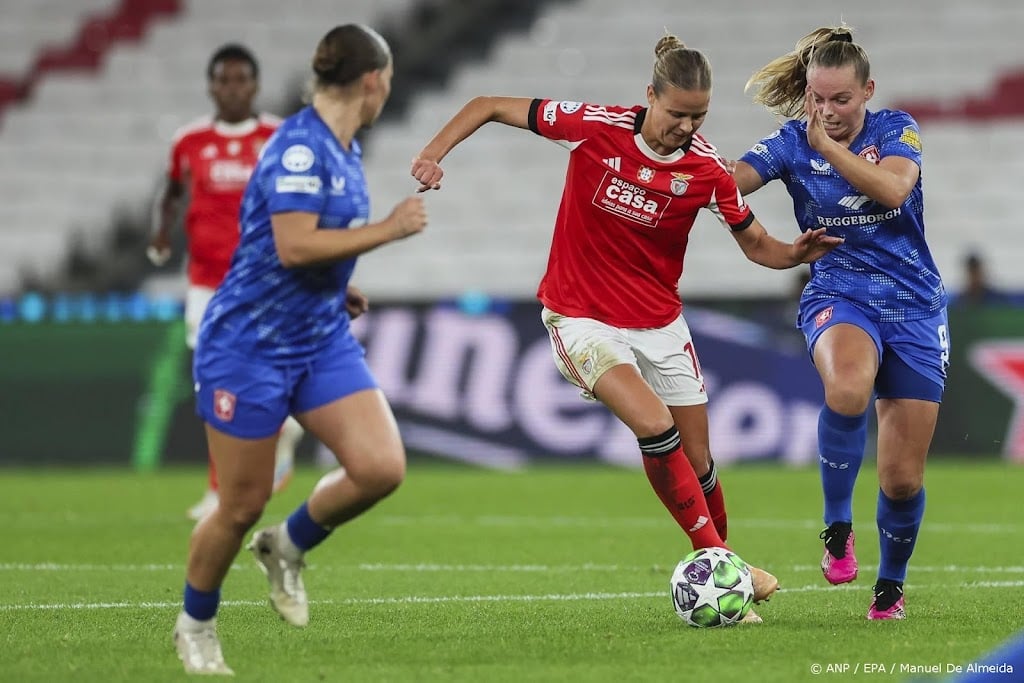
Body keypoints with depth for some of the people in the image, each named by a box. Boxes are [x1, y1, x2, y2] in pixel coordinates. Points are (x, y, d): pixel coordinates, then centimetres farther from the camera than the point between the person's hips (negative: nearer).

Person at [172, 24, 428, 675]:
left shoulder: (344, 150, 9)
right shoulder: (300, 147, -19)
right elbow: (292, 246, -29)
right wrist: (388, 229, -23)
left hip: (322, 340, 8)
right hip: (249, 346, -8)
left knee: (381, 467, -10)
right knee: (243, 506, 1)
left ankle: (287, 548, 15)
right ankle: (196, 623, 26)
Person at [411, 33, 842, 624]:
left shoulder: (707, 168, -11)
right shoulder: (596, 128, -18)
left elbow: (757, 245, -1)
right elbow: (490, 106, -8)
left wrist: (798, 253, -23)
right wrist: (434, 153, -21)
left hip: (659, 323, 3)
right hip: (582, 319, -3)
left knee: (697, 461, 4)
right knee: (655, 425, -24)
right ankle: (715, 556, -13)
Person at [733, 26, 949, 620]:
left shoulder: (897, 129, -3)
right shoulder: (792, 143, -4)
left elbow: (893, 189, -23)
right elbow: (729, 180, -22)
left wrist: (827, 145, -26)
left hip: (915, 307, 1)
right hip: (839, 297, -1)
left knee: (903, 477, -1)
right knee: (848, 386, -39)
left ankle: (892, 583, 28)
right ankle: (837, 526, -20)